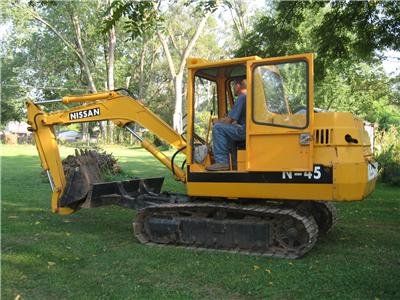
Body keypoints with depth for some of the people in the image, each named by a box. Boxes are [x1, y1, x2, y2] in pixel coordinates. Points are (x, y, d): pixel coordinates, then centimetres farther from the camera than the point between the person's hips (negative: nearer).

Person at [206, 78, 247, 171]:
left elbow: (229, 120, -12)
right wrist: (222, 120, 21)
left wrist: (217, 121, 8)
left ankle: (221, 162, -14)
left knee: (218, 128, -12)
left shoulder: (241, 98, -11)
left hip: (244, 131, -10)